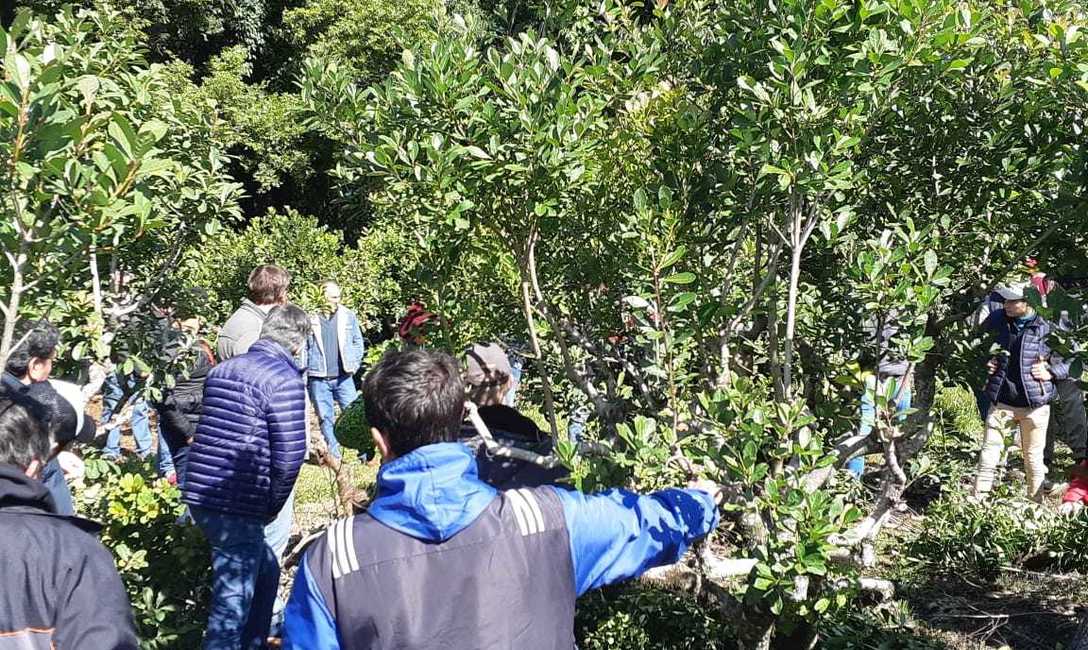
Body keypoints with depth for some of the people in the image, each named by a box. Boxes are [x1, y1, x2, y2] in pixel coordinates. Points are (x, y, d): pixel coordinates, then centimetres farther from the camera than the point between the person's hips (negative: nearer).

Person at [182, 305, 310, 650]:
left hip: (200, 494, 8)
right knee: (234, 599, 3)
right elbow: (289, 456, -16)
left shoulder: (221, 369, 11)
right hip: (238, 507, -8)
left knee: (265, 570, 25)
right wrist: (273, 505, 0)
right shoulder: (284, 381, -13)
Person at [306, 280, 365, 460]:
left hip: (344, 377, 1)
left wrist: (355, 364, 3)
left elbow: (358, 342, 11)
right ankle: (334, 455, 18)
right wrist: (306, 370, -4)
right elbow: (303, 348, 3)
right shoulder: (310, 319, -4)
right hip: (318, 379, -1)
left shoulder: (349, 316, 2)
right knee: (326, 418, 8)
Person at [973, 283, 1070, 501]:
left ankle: (1036, 504, 25)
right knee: (989, 453, 2)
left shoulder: (1048, 327, -10)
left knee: (1034, 458, 11)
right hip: (1001, 400, 2)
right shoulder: (998, 320, -1)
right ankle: (977, 500, 10)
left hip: (1034, 404, -2)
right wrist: (987, 363, 6)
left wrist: (1051, 372, -12)